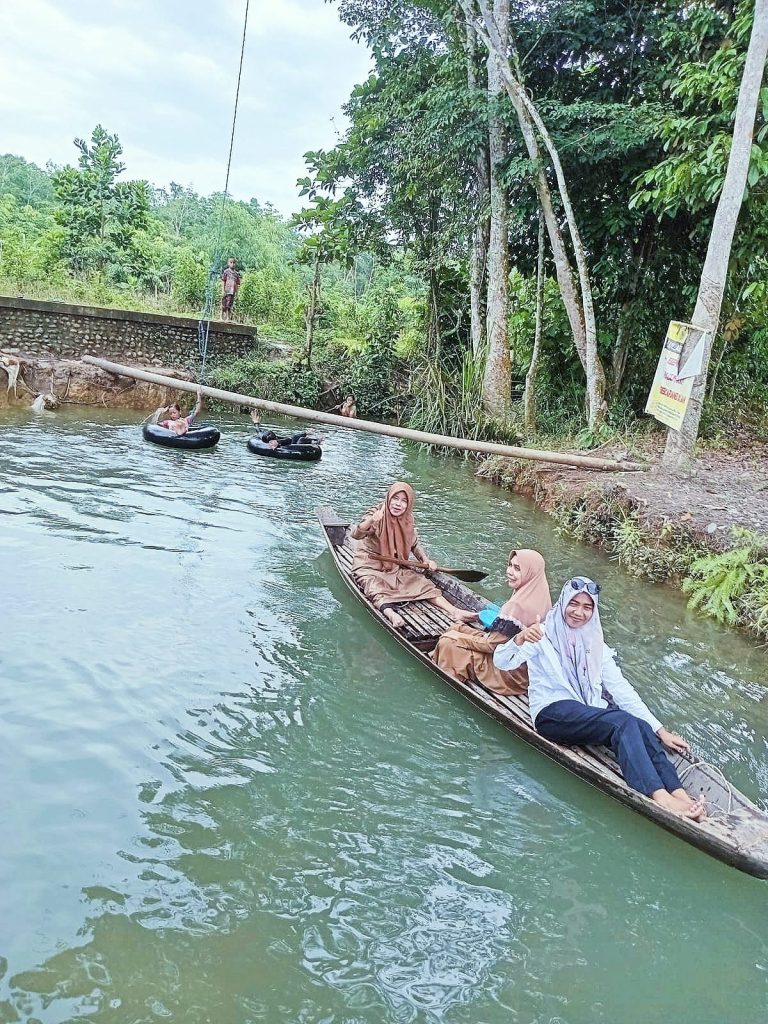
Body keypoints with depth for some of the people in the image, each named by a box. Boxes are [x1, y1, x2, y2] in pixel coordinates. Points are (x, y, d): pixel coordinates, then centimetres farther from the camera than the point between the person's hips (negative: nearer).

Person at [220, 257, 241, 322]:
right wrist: (223, 290, -8)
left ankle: (229, 318, 8)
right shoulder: (226, 271, 0)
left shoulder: (236, 273, 12)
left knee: (229, 306, 5)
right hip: (226, 291, -3)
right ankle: (222, 318, 3)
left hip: (232, 292, 3)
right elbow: (223, 281, -1)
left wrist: (237, 293, 10)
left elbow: (237, 284, 14)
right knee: (224, 305, -1)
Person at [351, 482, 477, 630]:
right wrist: (370, 521, -54)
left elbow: (414, 543, 16)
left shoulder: (407, 520, -1)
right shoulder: (376, 513, -18)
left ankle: (455, 612, -23)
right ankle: (391, 615, -61)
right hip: (369, 567, -5)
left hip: (396, 566, 5)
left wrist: (426, 560, -2)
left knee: (422, 583, -12)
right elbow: (356, 534, -34)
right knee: (376, 590, -33)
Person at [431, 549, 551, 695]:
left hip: (509, 672, -9)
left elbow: (492, 645, -20)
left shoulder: (518, 606, -30)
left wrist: (459, 637, -7)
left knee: (448, 644, -4)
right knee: (457, 629, 13)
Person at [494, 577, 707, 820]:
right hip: (553, 713, -5)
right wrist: (520, 638, -32)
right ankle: (660, 798, -44)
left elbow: (621, 689, 13)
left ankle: (679, 794, -40)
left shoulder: (596, 646, 20)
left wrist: (659, 730, 2)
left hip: (592, 717, 5)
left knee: (641, 728, -26)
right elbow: (502, 662, -10)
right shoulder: (544, 635, 5)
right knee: (624, 722, -30)